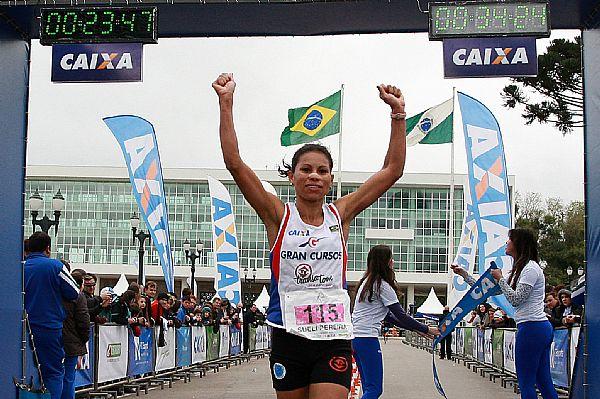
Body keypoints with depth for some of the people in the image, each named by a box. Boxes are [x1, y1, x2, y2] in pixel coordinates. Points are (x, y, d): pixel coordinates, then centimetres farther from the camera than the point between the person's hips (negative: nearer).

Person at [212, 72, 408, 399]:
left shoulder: (340, 214, 5)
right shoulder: (278, 215, 0)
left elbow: (392, 170, 5)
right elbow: (234, 163, -9)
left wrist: (398, 113, 0)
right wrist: (226, 103, -13)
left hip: (334, 338, 0)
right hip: (288, 336, 0)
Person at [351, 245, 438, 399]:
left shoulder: (367, 282, 18)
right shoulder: (382, 285, -10)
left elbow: (388, 315, 21)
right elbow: (401, 316, -9)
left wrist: (415, 328, 20)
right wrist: (426, 330, 1)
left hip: (355, 337, 10)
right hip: (367, 338, -10)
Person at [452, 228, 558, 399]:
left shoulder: (530, 268, -10)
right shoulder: (520, 269, 20)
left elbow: (515, 299, -16)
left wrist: (500, 278, -5)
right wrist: (465, 275, 23)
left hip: (531, 328, -10)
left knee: (526, 383, -4)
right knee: (544, 382, 9)